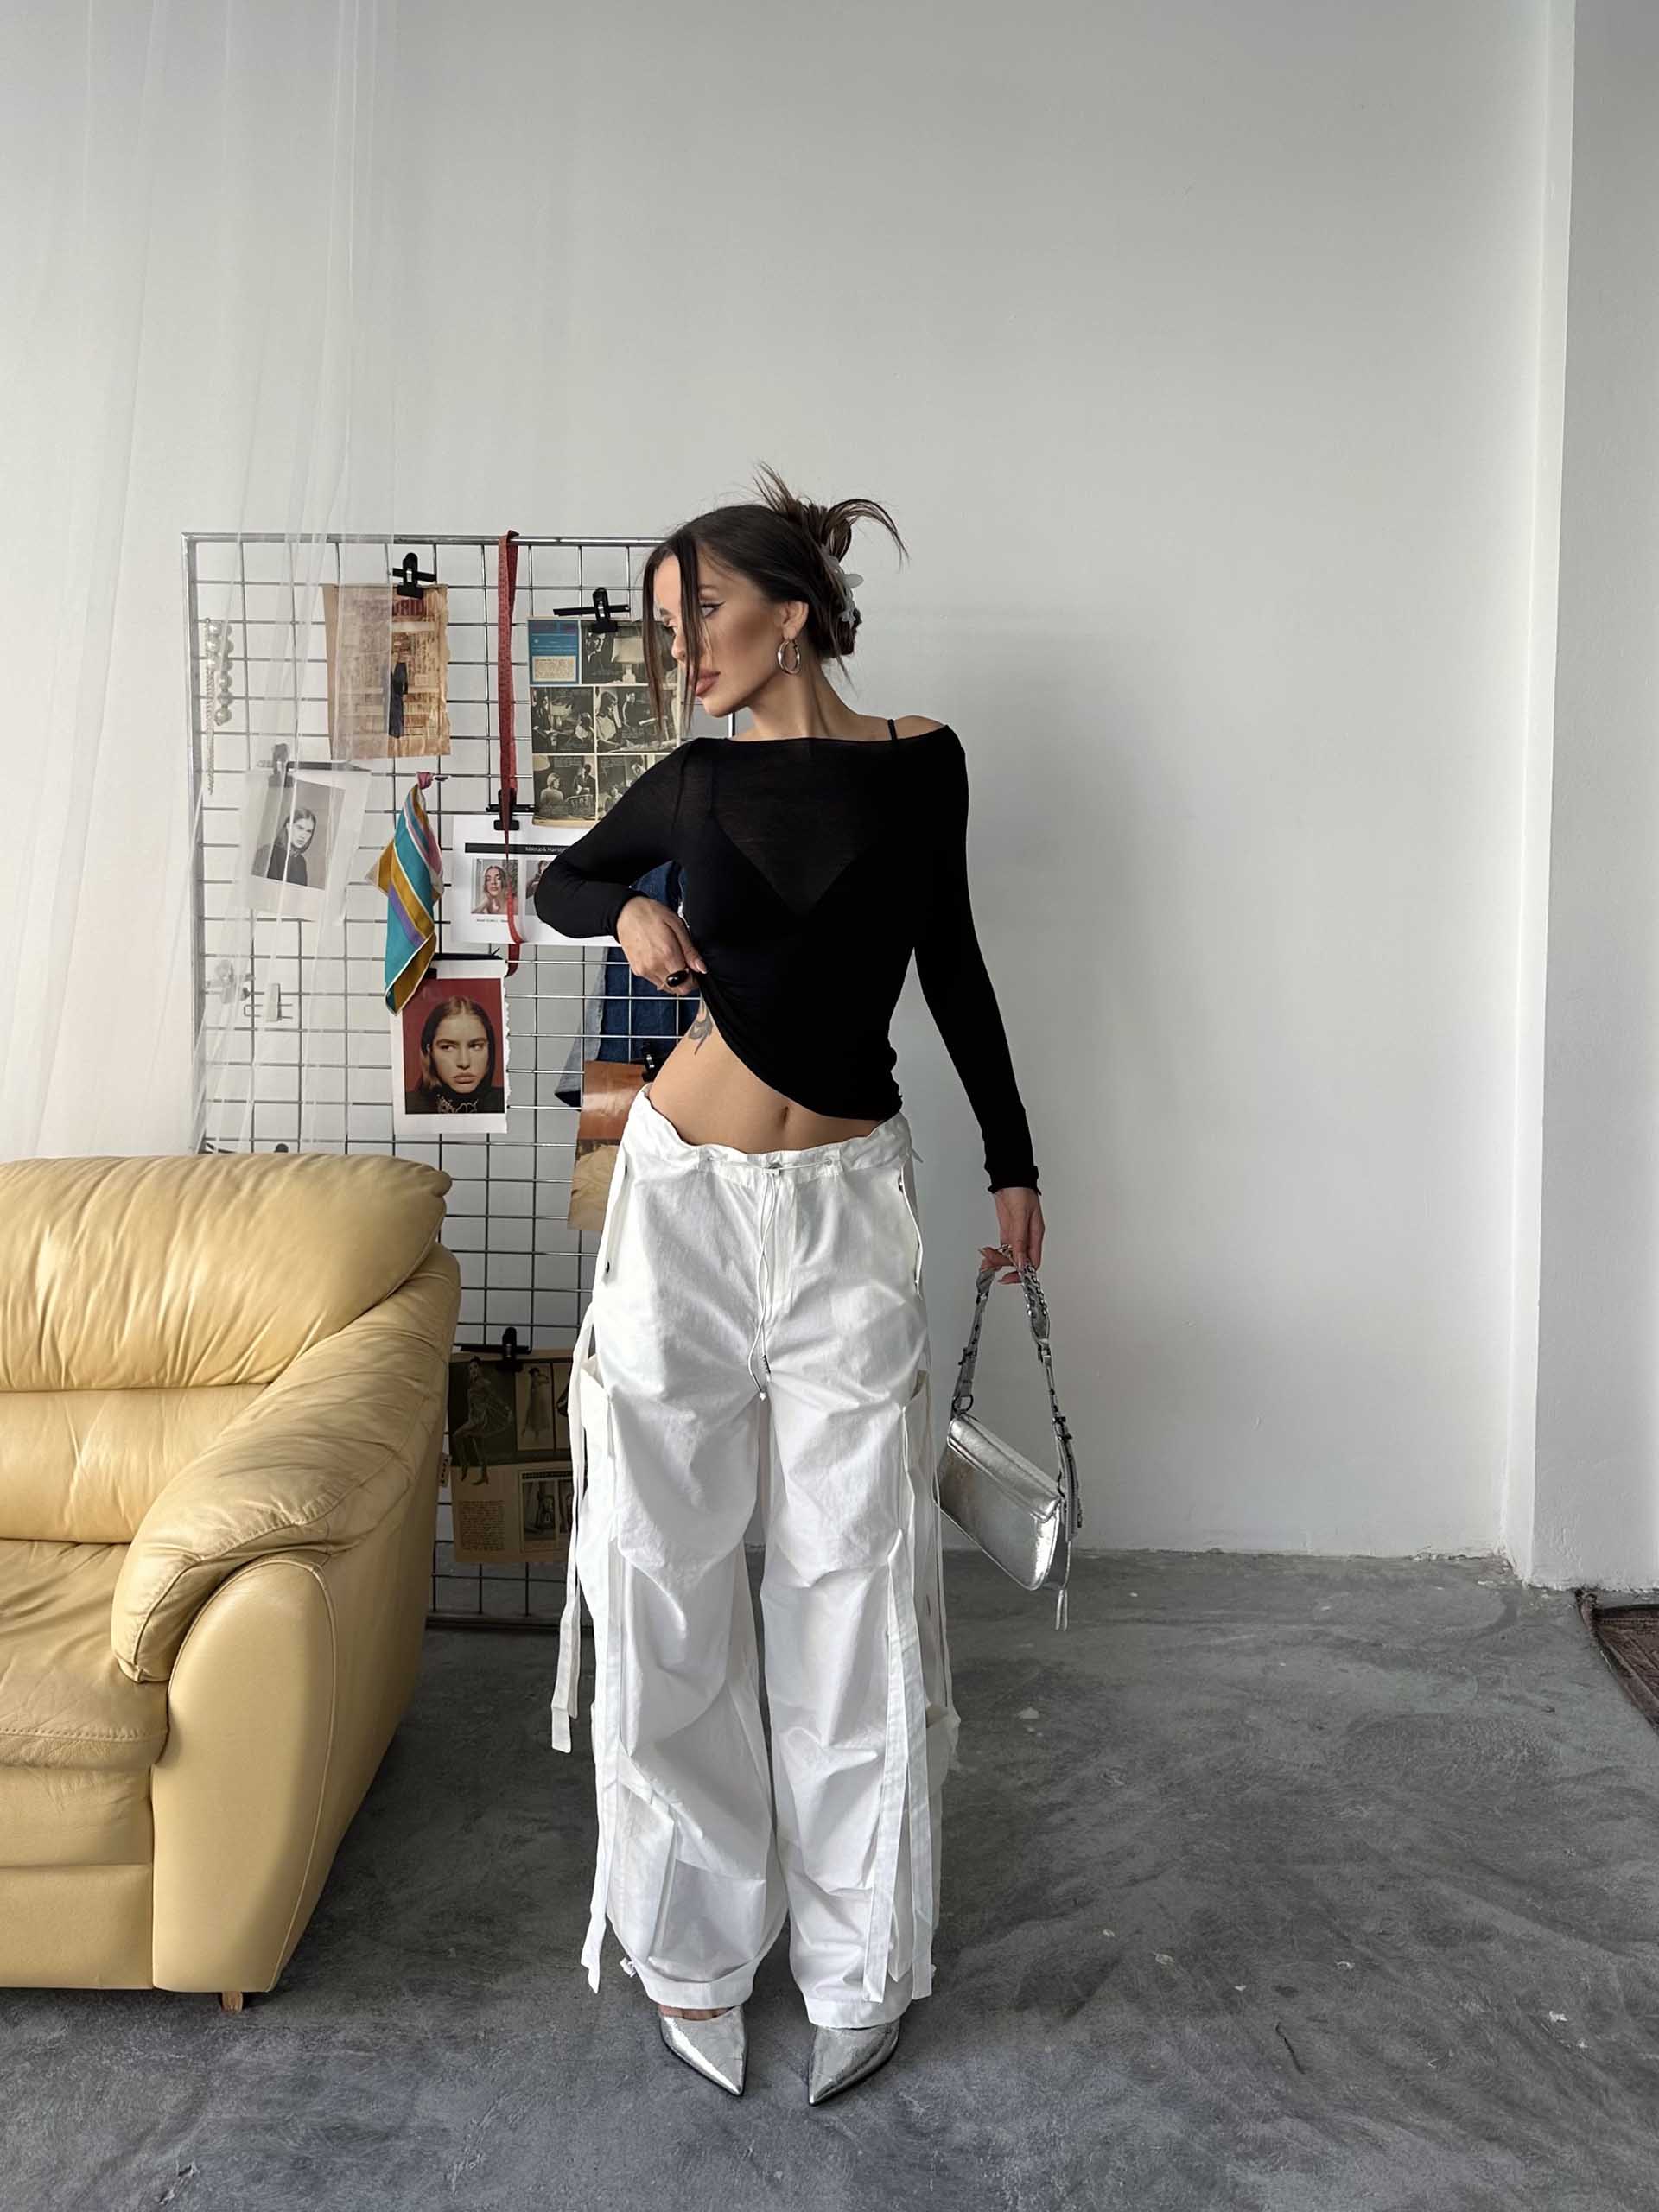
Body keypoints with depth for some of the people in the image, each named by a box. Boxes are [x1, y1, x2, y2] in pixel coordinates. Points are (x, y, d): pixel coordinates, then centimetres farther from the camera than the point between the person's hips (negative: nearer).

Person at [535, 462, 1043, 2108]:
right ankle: (695, 1933, 25)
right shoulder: (699, 779, 3)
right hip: (685, 1198, 1)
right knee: (665, 1569, 6)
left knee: (853, 1574, 4)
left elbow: (949, 961, 10)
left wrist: (1012, 1163, 12)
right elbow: (557, 882, 18)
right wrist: (629, 915, -5)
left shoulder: (919, 761, 1)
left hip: (846, 1205, -1)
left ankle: (858, 1954, 22)